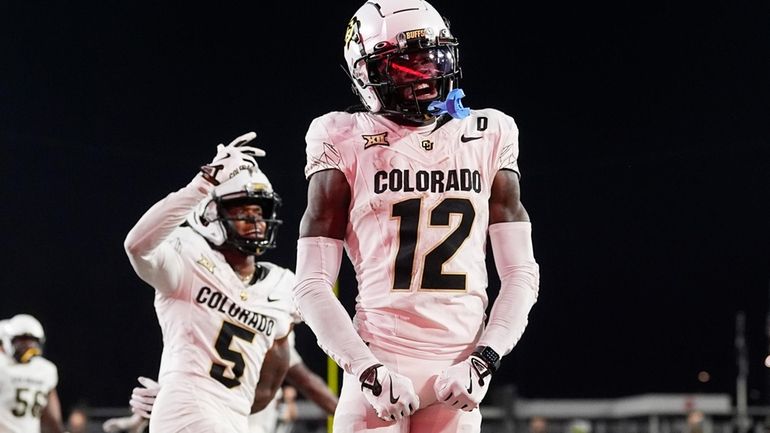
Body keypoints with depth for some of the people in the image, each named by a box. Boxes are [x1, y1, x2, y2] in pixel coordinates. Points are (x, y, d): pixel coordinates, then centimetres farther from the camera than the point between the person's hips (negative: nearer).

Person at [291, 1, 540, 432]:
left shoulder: (487, 140, 10)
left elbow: (522, 274, 10)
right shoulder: (348, 144, 3)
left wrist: (484, 361, -4)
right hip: (380, 363, -2)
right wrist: (366, 369, -12)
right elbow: (312, 286, 0)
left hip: (458, 372, 2)